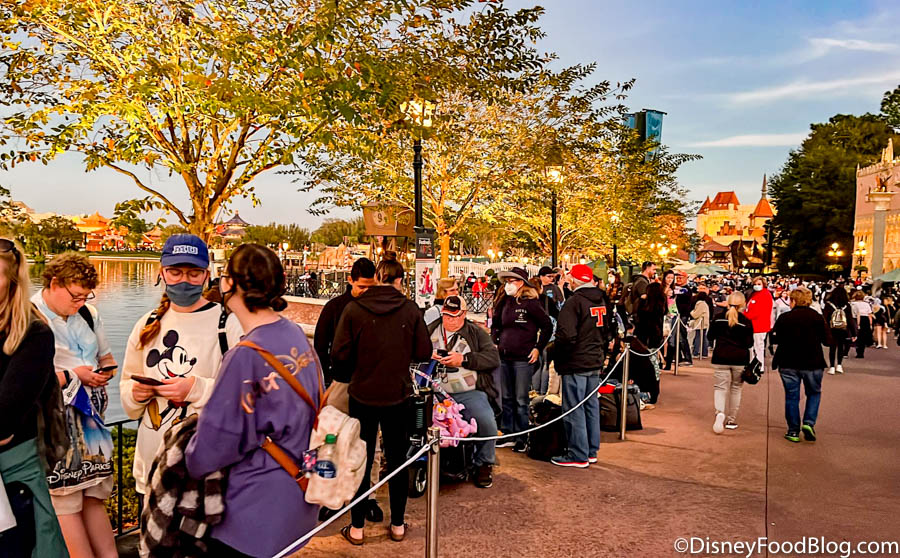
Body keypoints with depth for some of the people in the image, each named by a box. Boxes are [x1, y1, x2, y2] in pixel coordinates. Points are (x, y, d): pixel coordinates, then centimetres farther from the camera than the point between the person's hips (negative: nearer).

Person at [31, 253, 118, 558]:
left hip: (89, 419, 6)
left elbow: (107, 357, 22)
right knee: (65, 504, 1)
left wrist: (104, 370, 1)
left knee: (94, 498, 12)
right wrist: (73, 375, -17)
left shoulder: (88, 314, 10)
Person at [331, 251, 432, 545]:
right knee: (397, 460, 15)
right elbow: (424, 352, -5)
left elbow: (340, 354, -10)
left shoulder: (353, 309, -11)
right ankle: (398, 526, 29)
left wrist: (345, 377, 10)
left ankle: (357, 529, 24)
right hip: (397, 396, 1)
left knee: (361, 461, 13)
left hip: (362, 396, 0)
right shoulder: (410, 309, -9)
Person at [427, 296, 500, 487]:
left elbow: (493, 358, -1)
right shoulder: (430, 331, 18)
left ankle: (483, 464, 4)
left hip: (468, 393, -1)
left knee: (487, 423, -24)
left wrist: (464, 359, -13)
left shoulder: (476, 332, 12)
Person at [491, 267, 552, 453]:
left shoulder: (530, 302, -8)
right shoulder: (505, 302, 10)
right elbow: (496, 325, 23)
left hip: (523, 359, -6)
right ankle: (507, 435, 22)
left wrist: (538, 348, -7)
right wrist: (494, 343, 11)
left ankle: (521, 439, 11)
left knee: (521, 400, 1)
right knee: (506, 399, 12)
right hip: (504, 357, 6)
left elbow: (547, 326, -5)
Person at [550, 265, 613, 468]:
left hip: (576, 363, -8)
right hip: (595, 362, 8)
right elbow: (608, 331, 18)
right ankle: (592, 451, 25)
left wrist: (558, 360, -9)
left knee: (574, 409, 0)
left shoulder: (574, 301, -17)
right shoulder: (603, 300, 9)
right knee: (591, 406, 16)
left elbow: (566, 335, -23)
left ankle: (578, 455, 5)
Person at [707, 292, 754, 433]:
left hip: (720, 358, 0)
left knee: (720, 386, 3)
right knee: (736, 388, 13)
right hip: (740, 359, 0)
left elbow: (711, 337, 8)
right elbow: (749, 344, -5)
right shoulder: (746, 321, -7)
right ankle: (731, 420, 19)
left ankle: (720, 412, -23)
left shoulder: (718, 318, -1)